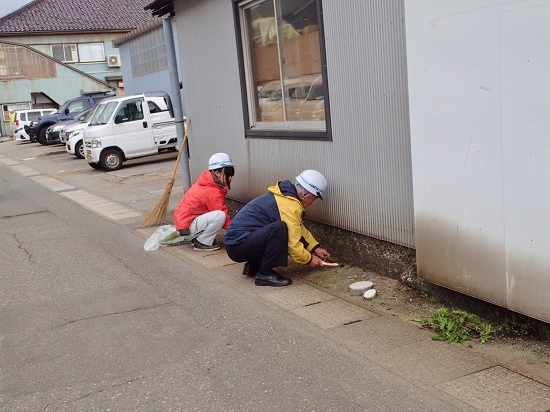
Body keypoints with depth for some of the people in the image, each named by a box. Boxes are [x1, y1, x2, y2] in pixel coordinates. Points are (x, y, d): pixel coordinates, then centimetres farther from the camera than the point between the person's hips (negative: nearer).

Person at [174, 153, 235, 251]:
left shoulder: (206, 182, 6)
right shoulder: (212, 192, -21)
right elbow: (223, 214, -18)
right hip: (187, 228, -9)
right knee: (220, 216, -24)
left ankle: (197, 238, 9)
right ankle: (202, 243, -8)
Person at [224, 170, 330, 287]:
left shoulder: (285, 195, 12)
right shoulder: (290, 206, -19)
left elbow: (300, 228, 22)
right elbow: (293, 245, -18)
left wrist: (315, 248, 17)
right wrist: (309, 259, -2)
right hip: (237, 246, -10)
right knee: (280, 229, -28)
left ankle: (252, 267, 15)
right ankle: (265, 274, -14)